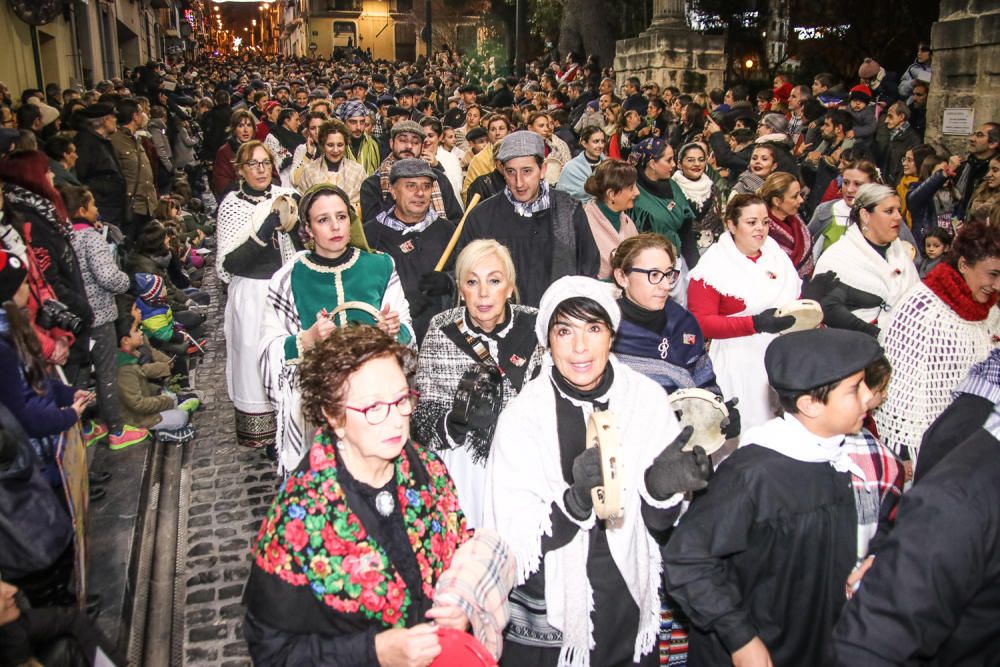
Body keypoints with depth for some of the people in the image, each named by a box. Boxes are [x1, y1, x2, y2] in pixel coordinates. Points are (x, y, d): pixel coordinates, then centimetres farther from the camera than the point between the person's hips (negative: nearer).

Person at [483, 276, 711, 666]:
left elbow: (660, 523, -2)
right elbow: (517, 539, -17)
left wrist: (661, 487, -23)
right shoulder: (523, 415, -16)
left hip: (629, 609, 3)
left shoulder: (646, 398, -9)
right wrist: (577, 500, -34)